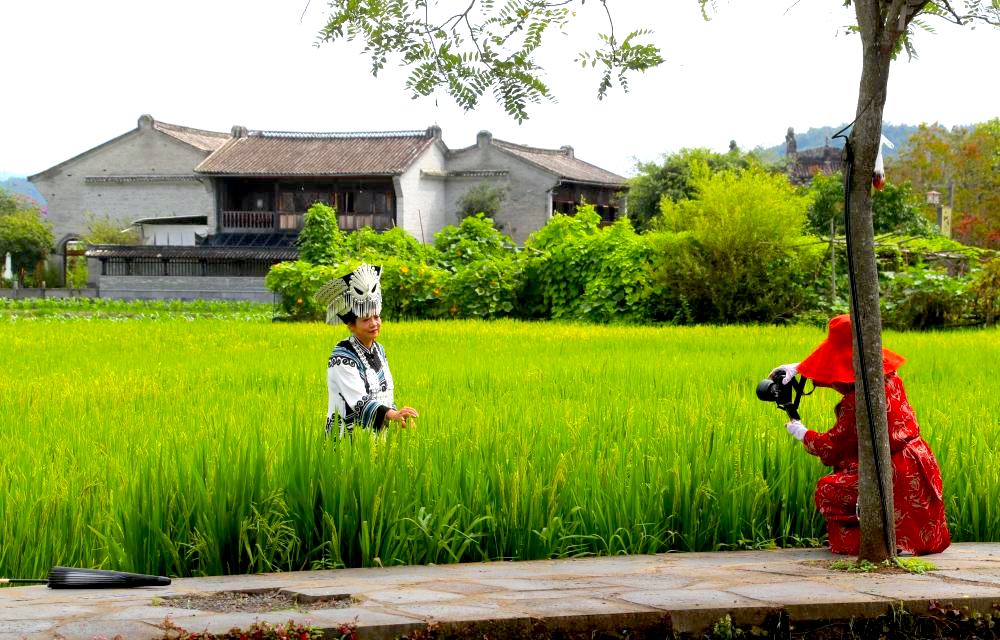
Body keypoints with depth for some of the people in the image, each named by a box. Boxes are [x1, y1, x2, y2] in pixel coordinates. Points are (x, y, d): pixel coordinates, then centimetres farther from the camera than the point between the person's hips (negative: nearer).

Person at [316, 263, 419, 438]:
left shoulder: (378, 350, 10)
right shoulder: (342, 358, -15)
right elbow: (360, 402, -25)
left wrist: (399, 418, 1)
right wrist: (394, 415, -40)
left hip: (376, 436, 7)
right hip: (347, 437, -7)